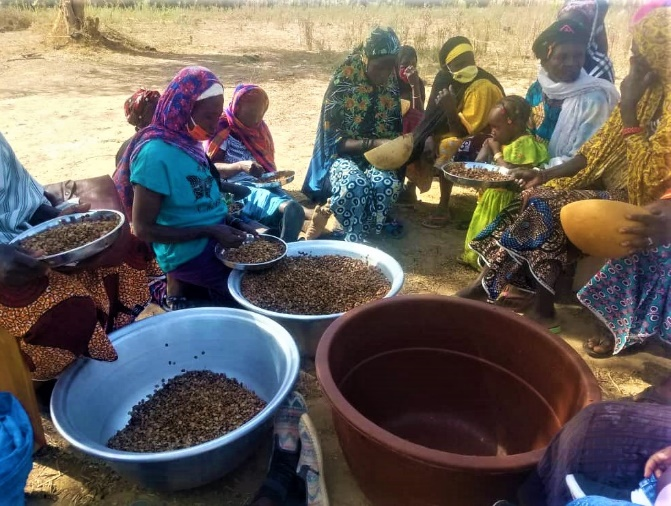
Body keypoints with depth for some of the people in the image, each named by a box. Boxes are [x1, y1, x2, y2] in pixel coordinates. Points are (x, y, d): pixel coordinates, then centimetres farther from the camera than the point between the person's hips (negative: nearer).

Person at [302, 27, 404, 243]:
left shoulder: (393, 85, 0)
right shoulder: (342, 83, -12)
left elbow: (397, 130, 9)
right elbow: (333, 139, -14)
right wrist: (374, 142, -24)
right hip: (344, 155, -3)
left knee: (388, 184, -31)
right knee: (355, 184, -36)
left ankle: (370, 239, -18)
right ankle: (354, 240, -22)